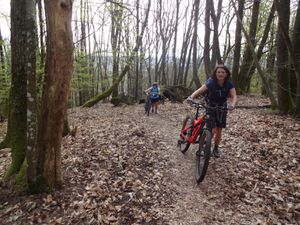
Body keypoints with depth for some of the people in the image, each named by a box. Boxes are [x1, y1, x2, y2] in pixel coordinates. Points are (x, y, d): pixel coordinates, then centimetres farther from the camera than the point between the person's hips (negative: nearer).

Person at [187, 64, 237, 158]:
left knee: (219, 131, 9)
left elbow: (234, 96, -27)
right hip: (210, 108, -3)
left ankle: (216, 148, 32)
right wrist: (191, 97, -56)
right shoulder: (211, 83, -22)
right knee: (213, 131, -14)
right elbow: (199, 90, -36)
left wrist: (232, 104, -49)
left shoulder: (229, 84, -14)